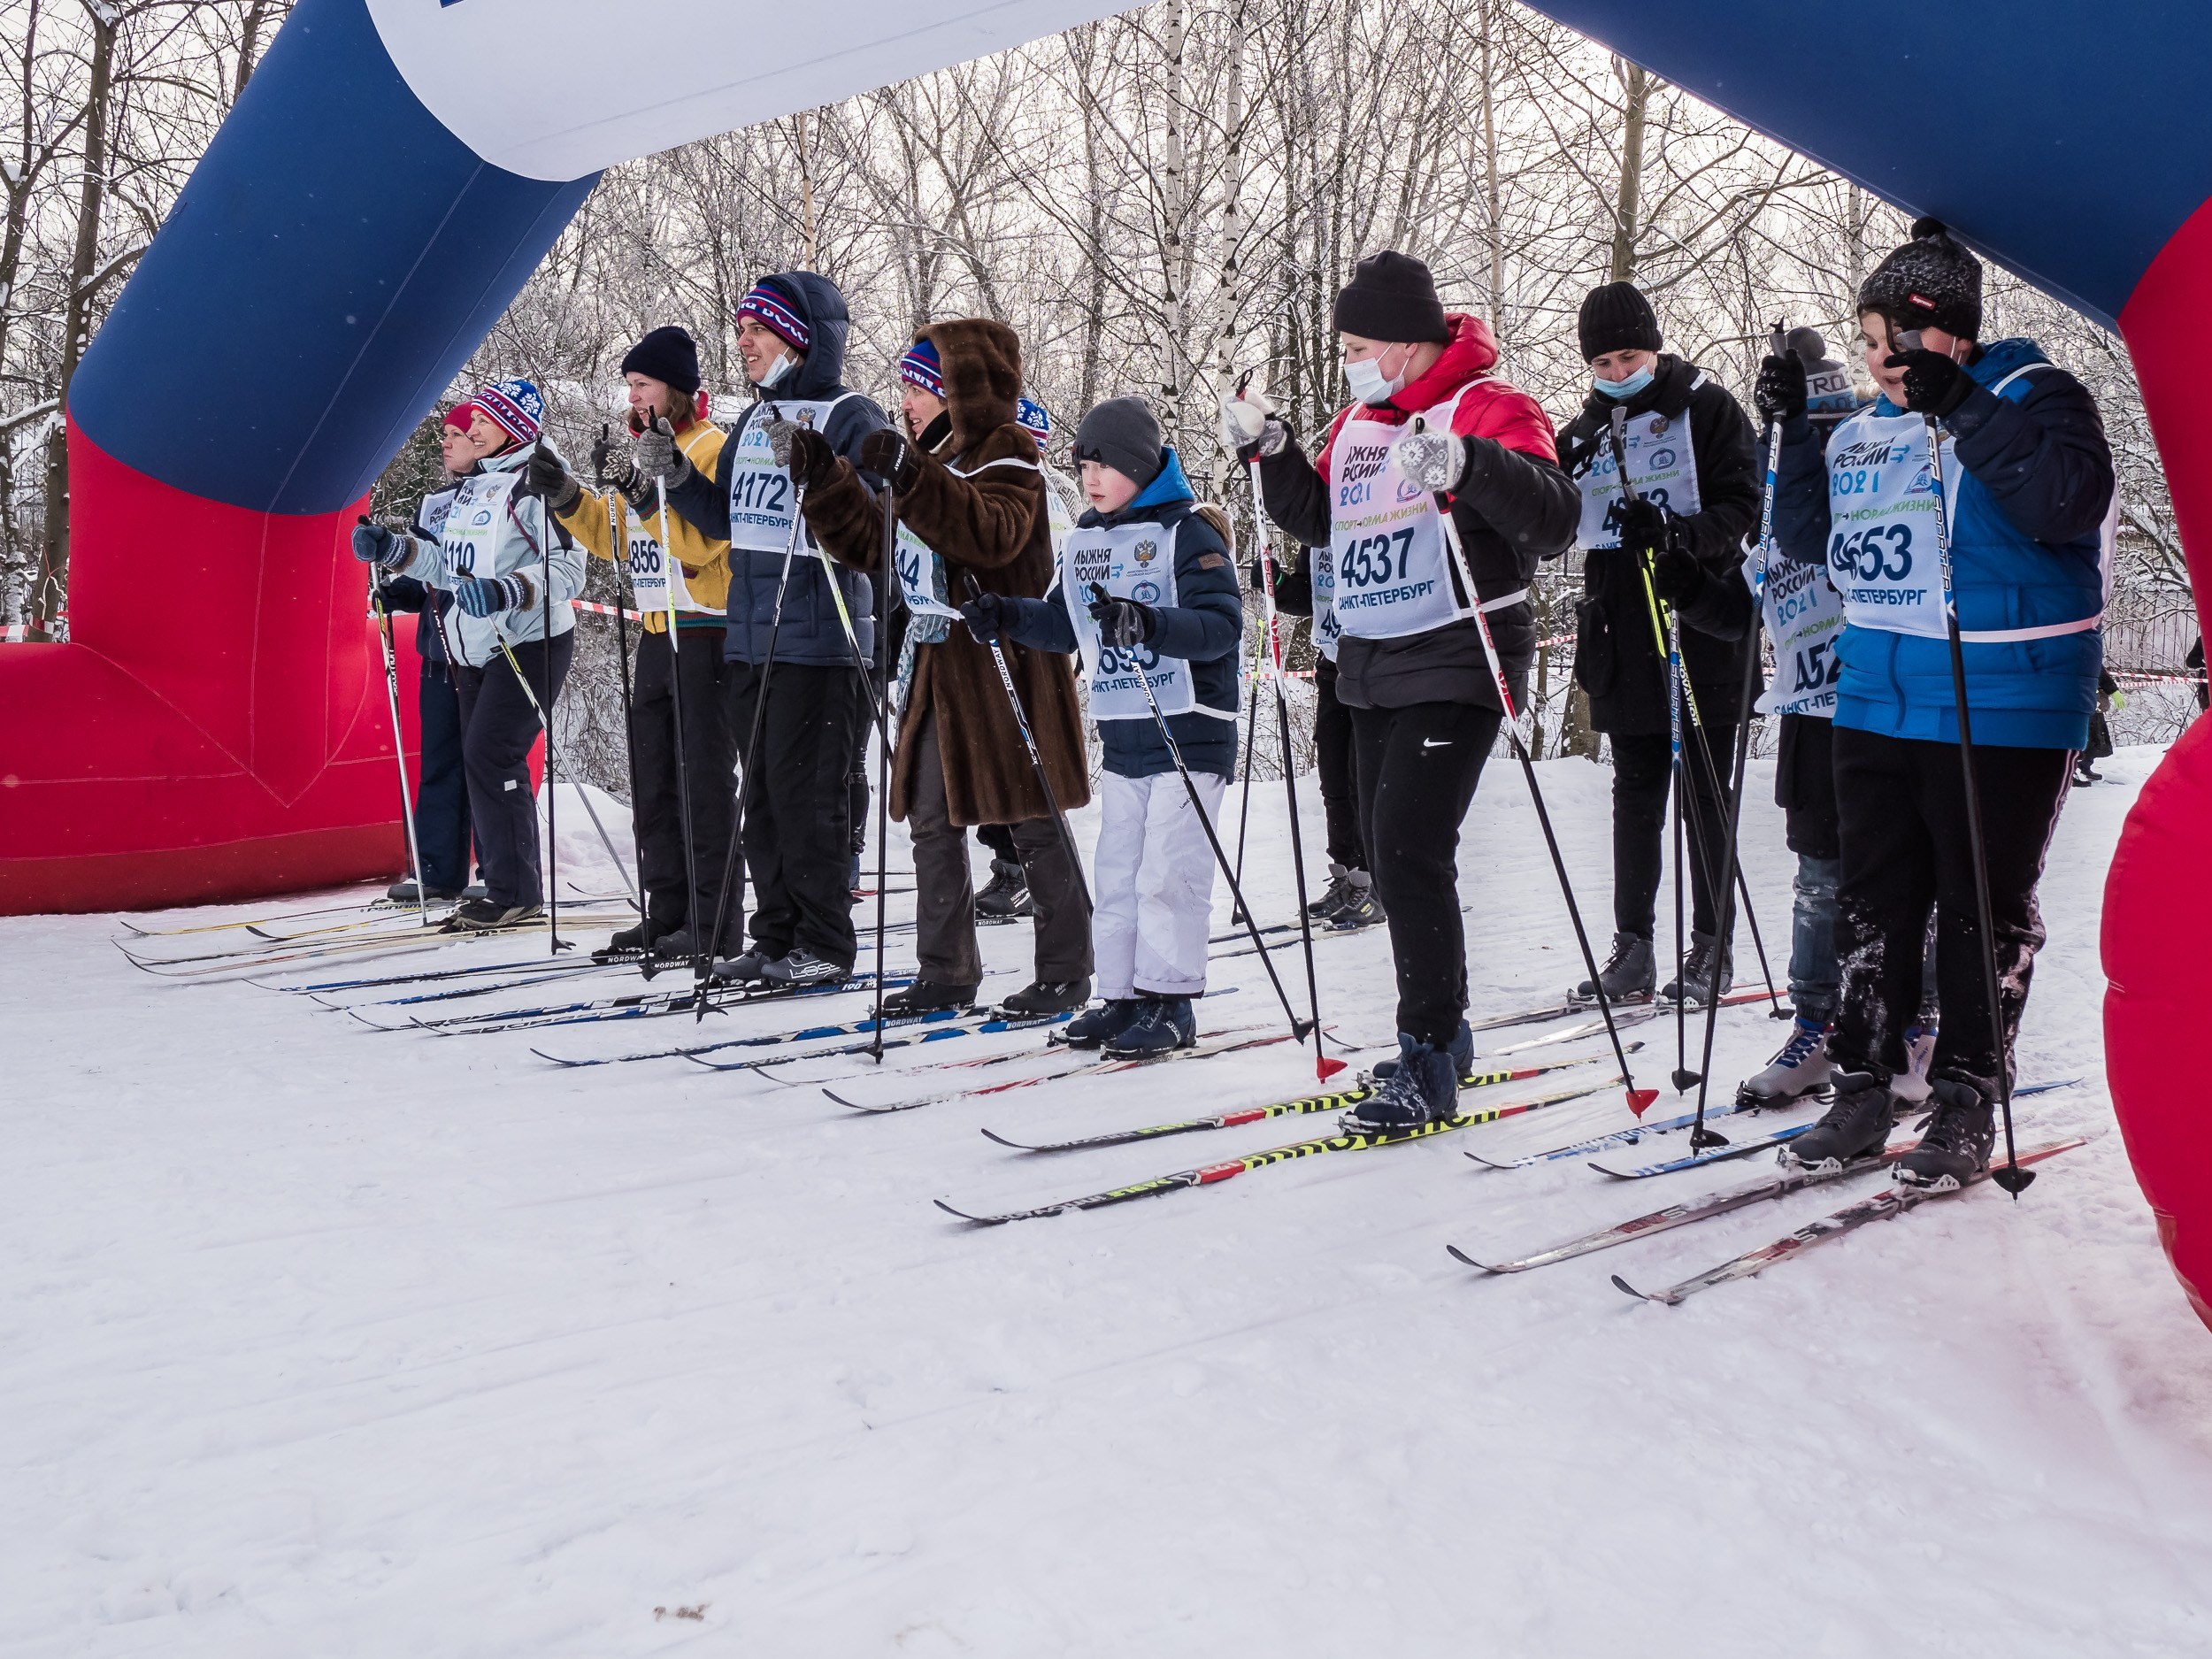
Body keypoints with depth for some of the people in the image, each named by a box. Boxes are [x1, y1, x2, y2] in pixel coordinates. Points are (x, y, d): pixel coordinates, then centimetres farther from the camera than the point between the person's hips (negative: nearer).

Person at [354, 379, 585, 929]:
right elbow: (451, 565, 22)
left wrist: (506, 591, -30)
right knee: (480, 761, 8)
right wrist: (392, 547, 9)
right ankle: (504, 886, 15)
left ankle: (515, 892, -9)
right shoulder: (471, 487, 17)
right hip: (475, 651, 9)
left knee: (490, 756, -15)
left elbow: (568, 568, -18)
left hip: (529, 645, -9)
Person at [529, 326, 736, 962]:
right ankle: (667, 911, 18)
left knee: (704, 777, -6)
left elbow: (703, 539, -20)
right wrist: (566, 494, 3)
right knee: (653, 778, 10)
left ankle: (714, 917, -1)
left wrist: (641, 487, -26)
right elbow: (613, 536, 18)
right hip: (657, 632, 9)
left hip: (706, 630, -9)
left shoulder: (713, 447, -7)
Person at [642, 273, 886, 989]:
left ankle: (826, 944, 7)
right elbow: (725, 521, 21)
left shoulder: (851, 417, -6)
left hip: (820, 642, -8)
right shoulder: (754, 420, 18)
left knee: (808, 796, -4)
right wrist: (674, 473, 7)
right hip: (747, 641, 8)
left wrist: (811, 467, -29)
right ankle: (777, 936, 21)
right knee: (761, 795, 11)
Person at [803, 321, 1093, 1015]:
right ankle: (946, 971, 17)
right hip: (934, 666, 8)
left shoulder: (1005, 451, -8)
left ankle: (1065, 971, 9)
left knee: (1034, 824, -1)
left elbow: (994, 532, -28)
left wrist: (910, 473, -36)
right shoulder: (931, 459, 18)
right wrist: (823, 479, 10)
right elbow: (873, 543, 20)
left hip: (1003, 664, -8)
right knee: (932, 821, 8)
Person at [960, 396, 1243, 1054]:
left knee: (1168, 871, -6)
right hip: (1122, 737, 7)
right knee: (1117, 871, 10)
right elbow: (1065, 626, 19)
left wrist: (1148, 623, -36)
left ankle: (1171, 1001, 4)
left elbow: (1222, 624, -21)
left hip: (1189, 731, -7)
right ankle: (1121, 995, 18)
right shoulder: (1083, 542, 12)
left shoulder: (1188, 531, -10)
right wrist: (1007, 616, 2)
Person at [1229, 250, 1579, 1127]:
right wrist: (1270, 449, 10)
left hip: (1454, 666, -8)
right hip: (1373, 670, 9)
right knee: (1389, 855, 12)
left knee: (1410, 850, -15)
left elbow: (1554, 520, -22)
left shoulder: (1488, 408, -10)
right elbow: (1319, 520, 25)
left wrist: (1472, 464, -37)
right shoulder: (1358, 421, 14)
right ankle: (1441, 1036, 27)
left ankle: (1429, 1061, -5)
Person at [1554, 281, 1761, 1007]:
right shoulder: (1583, 431, 14)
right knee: (1636, 793, 6)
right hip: (1624, 642, 4)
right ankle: (1632, 948, 10)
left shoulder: (1707, 408, 0)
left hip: (1701, 630, -4)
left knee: (1705, 792, 1)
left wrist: (1681, 533, -25)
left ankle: (1712, 946, 10)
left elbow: (1743, 506, -7)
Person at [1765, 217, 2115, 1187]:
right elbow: (1810, 542, 14)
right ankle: (1862, 1086, 18)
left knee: (1984, 910, 3)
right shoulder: (1864, 432, 13)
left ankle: (1965, 1101, 14)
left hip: (2004, 713, -6)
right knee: (1871, 901, 9)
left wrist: (1963, 409, -24)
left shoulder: (2032, 398, -5)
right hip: (1875, 703, 6)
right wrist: (1792, 434, 3)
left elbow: (2071, 500, -21)